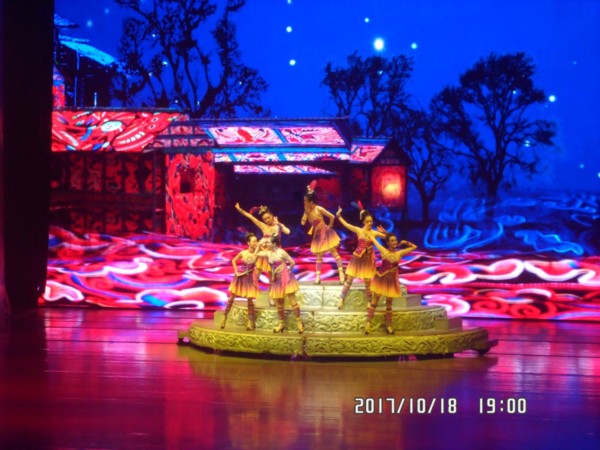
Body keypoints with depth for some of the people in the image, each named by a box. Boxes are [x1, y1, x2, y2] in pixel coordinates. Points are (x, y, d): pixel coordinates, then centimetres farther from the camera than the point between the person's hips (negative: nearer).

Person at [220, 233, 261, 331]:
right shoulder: (243, 253, -10)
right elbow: (233, 261, 5)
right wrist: (236, 271, -3)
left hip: (249, 278, -1)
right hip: (240, 277, 1)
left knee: (250, 299, 0)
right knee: (232, 297, 6)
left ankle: (251, 321, 10)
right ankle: (224, 317, 16)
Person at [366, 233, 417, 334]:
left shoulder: (400, 253, -2)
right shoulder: (383, 251, -8)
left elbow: (414, 247, 6)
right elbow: (372, 238, -3)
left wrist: (404, 243, 0)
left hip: (392, 280, 2)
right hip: (381, 278, -2)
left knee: (389, 303, 11)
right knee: (374, 300, 1)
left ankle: (388, 325, 17)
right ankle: (368, 322, 4)